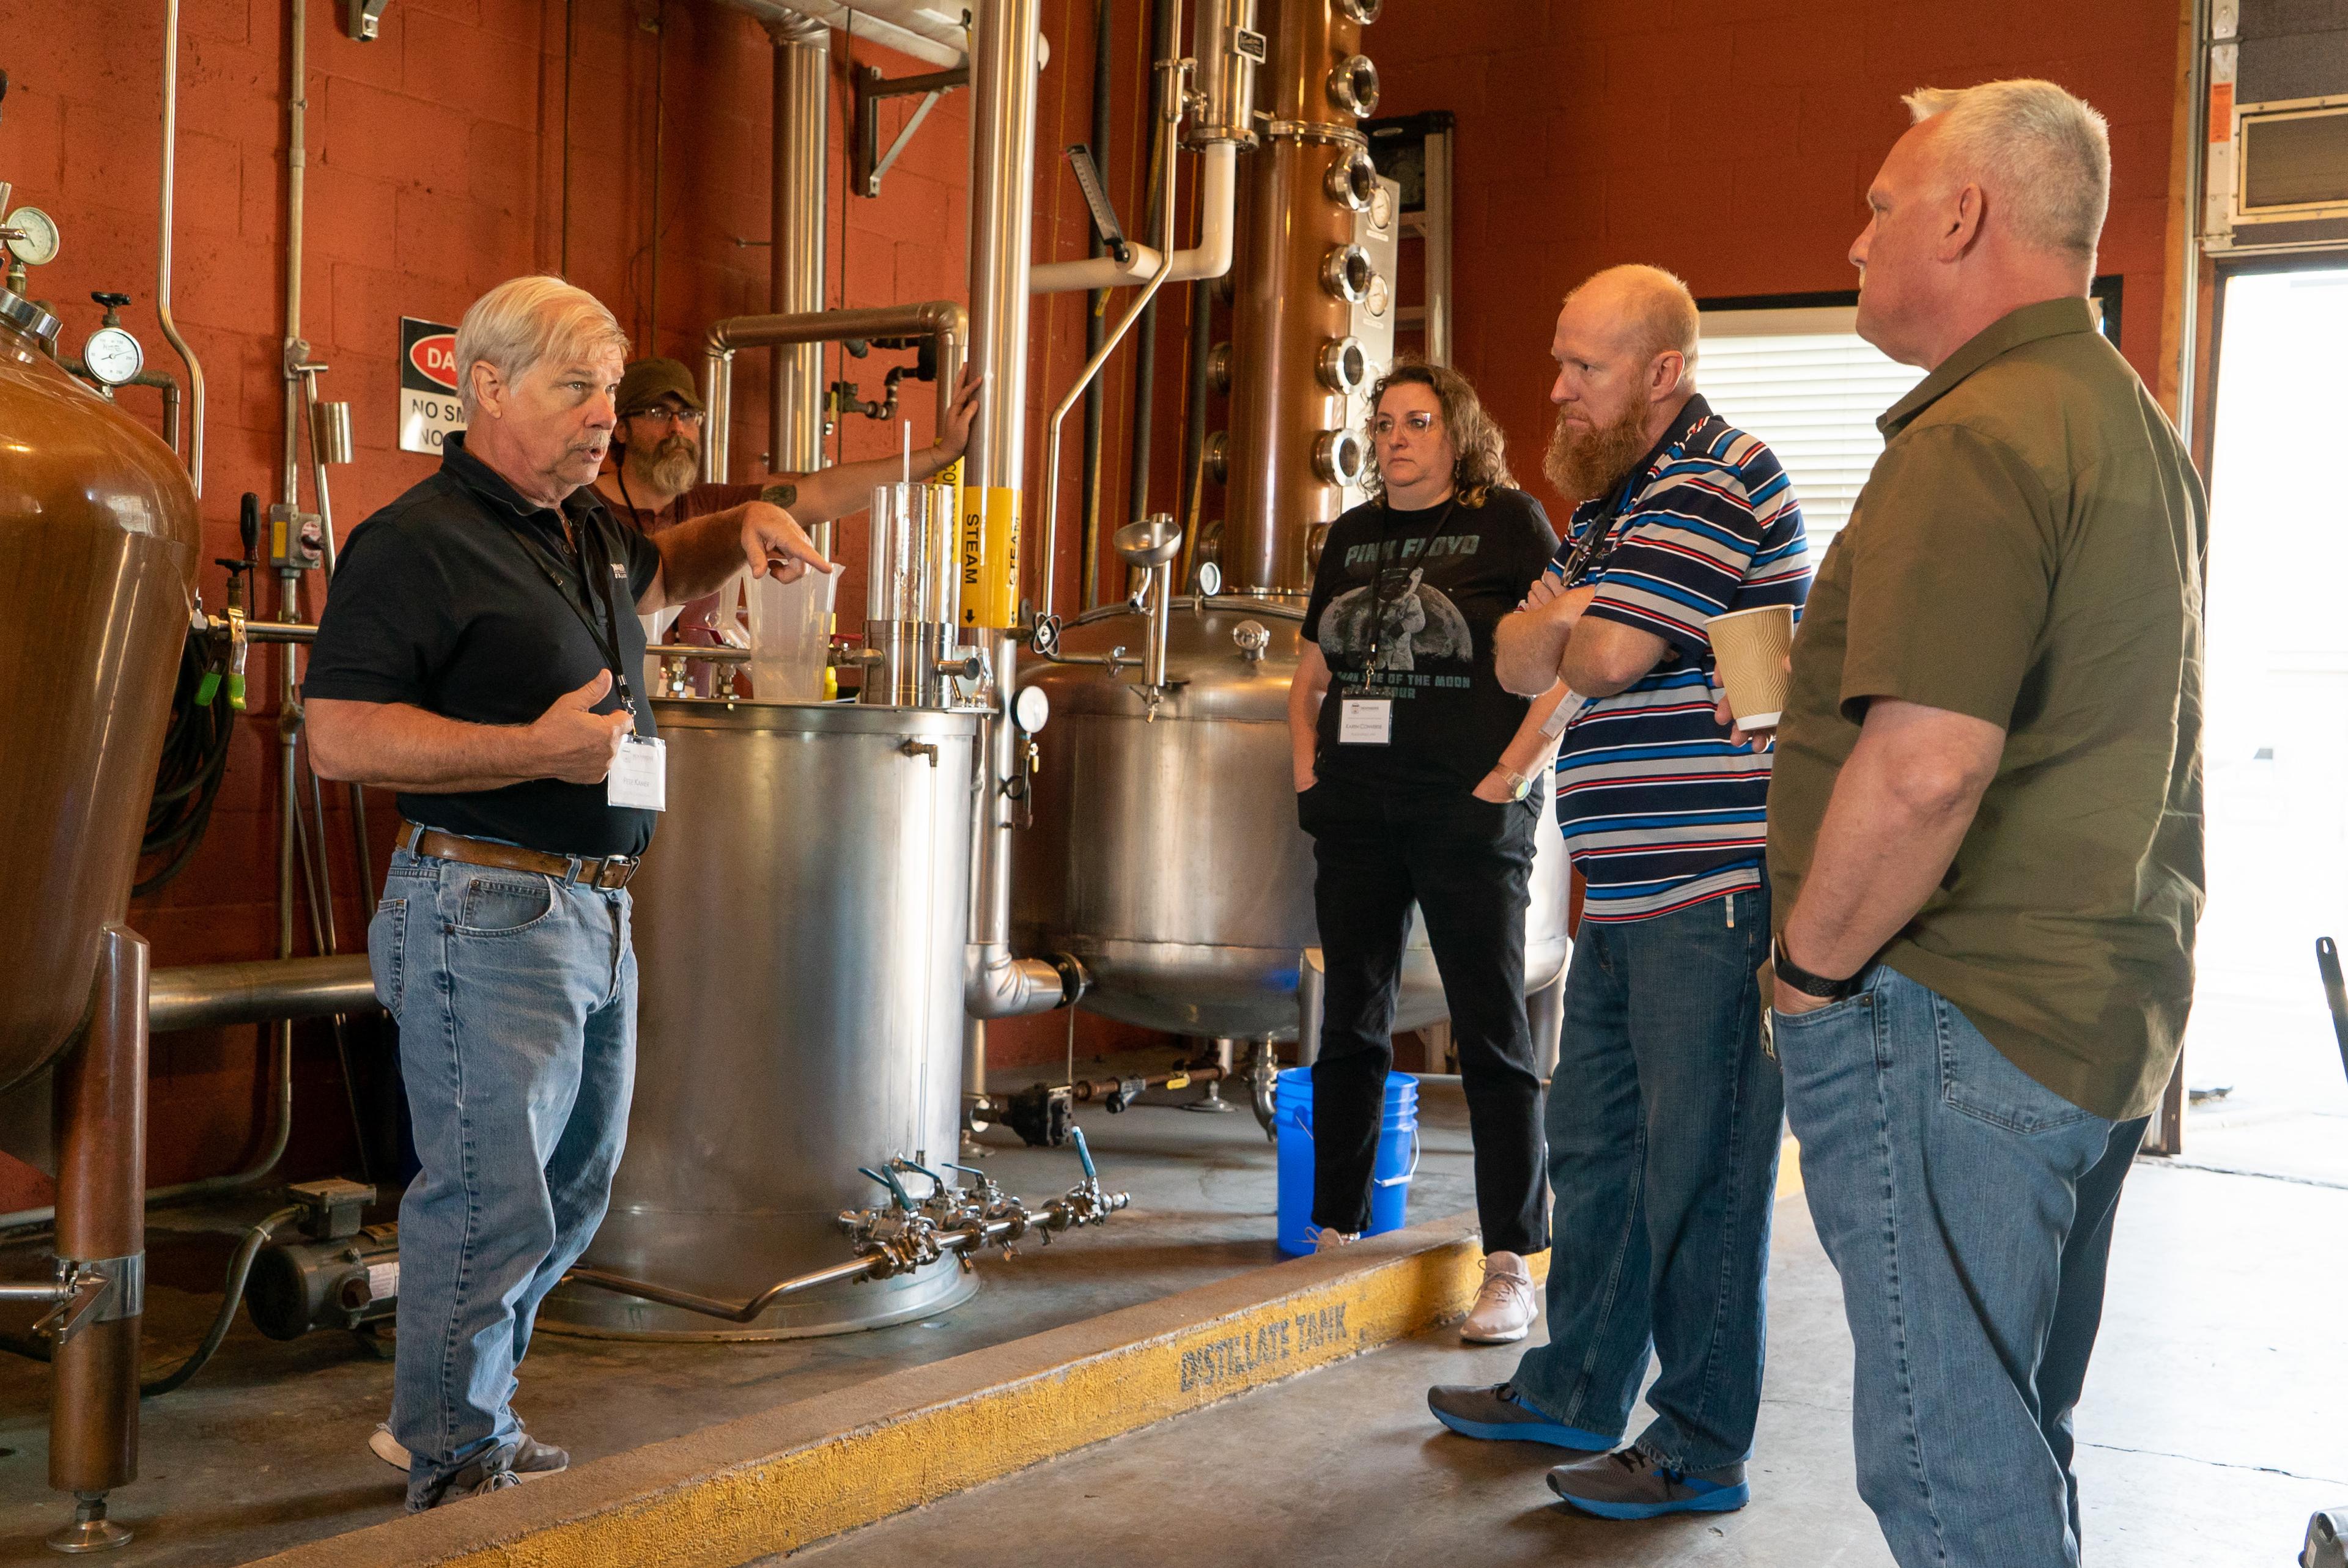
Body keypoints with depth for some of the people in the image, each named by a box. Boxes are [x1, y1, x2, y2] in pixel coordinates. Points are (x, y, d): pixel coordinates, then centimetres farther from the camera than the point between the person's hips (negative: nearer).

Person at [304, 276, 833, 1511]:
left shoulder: (586, 531, 15)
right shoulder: (418, 543, -12)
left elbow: (657, 574, 38)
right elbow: (340, 736, -19)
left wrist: (742, 528, 16)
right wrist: (540, 749, -23)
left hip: (596, 913, 10)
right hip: (486, 910, -9)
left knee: (570, 1193, 18)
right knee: (493, 1203, -5)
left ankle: (448, 1419, 34)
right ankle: (457, 1471, 10)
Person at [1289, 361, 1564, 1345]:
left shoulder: (1509, 522, -1)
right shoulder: (1352, 535, 15)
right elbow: (1312, 671, 23)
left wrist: (1512, 773, -13)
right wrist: (1306, 766, 10)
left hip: (1470, 816, -5)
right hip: (1357, 814, 6)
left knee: (1493, 1035, -2)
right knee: (1350, 1027, 11)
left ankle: (1510, 1263, 3)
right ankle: (1335, 1231, 22)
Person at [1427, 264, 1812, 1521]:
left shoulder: (1714, 485, -13)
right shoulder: (1611, 500, 19)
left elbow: (1602, 661, -21)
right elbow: (1521, 663, 16)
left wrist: (1572, 617, 2)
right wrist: (1554, 618, -5)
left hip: (1710, 896, -10)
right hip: (1623, 896, 10)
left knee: (1697, 1177, -3)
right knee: (1594, 1154, 18)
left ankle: (1701, 1452, 9)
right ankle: (1574, 1392, 32)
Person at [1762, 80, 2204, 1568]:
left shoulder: (1978, 439, -17)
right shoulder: (2141, 430, 17)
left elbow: (1923, 766, -27)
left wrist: (1812, 970, -13)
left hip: (1958, 1024, -10)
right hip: (2108, 1017, 10)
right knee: (2021, 1434, 20)